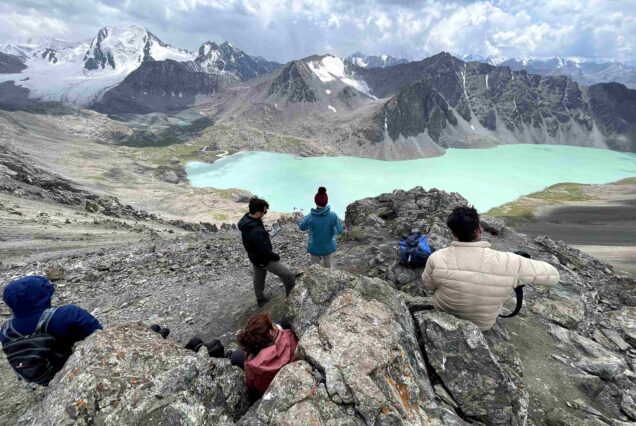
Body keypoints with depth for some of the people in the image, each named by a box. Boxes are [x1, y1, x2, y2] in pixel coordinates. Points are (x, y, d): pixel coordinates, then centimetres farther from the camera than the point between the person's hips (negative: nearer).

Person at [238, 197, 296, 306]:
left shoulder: (247, 219, -9)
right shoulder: (255, 231, -39)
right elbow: (265, 251, -31)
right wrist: (276, 256, -12)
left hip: (255, 256, 9)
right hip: (264, 260, -9)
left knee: (258, 279, 29)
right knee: (289, 275, 2)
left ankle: (260, 299, 51)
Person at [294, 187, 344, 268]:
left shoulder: (310, 217, -26)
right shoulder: (333, 215, -25)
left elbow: (302, 227, -6)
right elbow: (339, 231, -16)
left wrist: (299, 219, 14)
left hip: (315, 248, -1)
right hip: (328, 247, 1)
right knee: (328, 266, 28)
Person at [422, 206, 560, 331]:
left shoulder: (437, 258, -30)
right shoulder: (507, 262, -30)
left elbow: (428, 286, -11)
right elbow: (553, 275, -14)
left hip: (444, 314, -1)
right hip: (482, 323, 1)